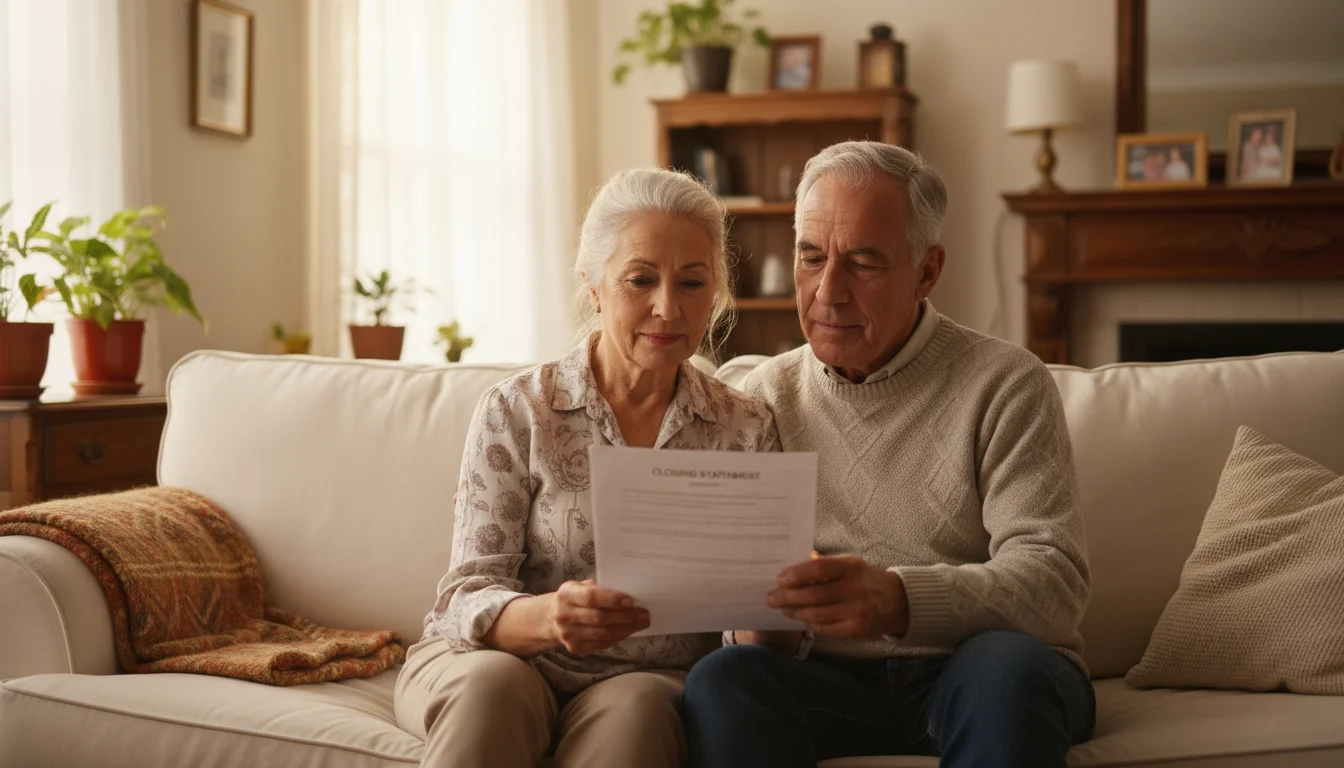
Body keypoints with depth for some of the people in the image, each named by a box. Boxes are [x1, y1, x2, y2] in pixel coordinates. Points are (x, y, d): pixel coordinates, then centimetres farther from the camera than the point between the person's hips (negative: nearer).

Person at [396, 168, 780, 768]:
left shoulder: (747, 429, 6)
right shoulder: (517, 411, 0)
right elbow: (467, 599, -6)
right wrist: (547, 618, -30)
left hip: (648, 679, 0)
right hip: (487, 661, 0)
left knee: (633, 707, -34)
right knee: (492, 681, -34)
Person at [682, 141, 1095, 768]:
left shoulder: (1005, 384, 1)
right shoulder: (767, 395, 12)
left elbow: (1054, 576, -12)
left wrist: (900, 599, -31)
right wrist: (761, 627, -16)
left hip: (973, 675, -2)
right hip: (829, 681, 2)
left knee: (1009, 667, -36)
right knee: (722, 679, -29)